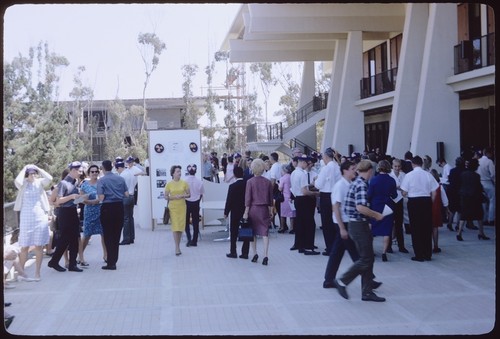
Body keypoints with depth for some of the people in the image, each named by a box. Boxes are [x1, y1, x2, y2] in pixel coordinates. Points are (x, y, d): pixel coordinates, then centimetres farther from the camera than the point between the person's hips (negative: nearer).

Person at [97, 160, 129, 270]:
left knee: (108, 236, 3)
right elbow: (126, 194, 2)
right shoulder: (120, 179, 4)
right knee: (117, 235, 13)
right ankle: (113, 260, 22)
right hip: (119, 207, 4)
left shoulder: (101, 180, -9)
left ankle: (111, 263, 2)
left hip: (107, 208, -4)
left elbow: (101, 198, -15)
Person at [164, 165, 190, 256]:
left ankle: (178, 246, 21)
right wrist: (174, 197, -15)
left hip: (182, 207, 2)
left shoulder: (184, 183, 2)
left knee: (181, 226, 6)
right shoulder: (169, 184, -2)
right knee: (175, 227, -9)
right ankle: (177, 248, -8)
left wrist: (183, 196, -12)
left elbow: (189, 194, 7)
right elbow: (166, 196, 2)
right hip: (173, 207, -2)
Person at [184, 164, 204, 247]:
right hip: (196, 203, 2)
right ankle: (194, 241, 13)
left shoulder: (184, 181, -14)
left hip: (187, 203, -1)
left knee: (186, 222, 12)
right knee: (195, 222, 9)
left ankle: (189, 239, -1)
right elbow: (201, 194, 0)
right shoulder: (199, 182, -8)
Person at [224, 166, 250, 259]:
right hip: (246, 212, 3)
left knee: (233, 233, 8)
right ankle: (245, 253, 8)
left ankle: (233, 252, 11)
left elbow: (229, 201, -10)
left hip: (235, 213, -3)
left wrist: (226, 213, 0)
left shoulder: (232, 186, -13)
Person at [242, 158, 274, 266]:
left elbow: (247, 198, -8)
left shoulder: (250, 182, -8)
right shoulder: (268, 182, 0)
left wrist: (246, 212, -4)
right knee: (265, 232, 1)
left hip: (253, 208, -1)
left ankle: (255, 254, 17)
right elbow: (270, 198, 6)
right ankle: (265, 256, -8)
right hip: (264, 209, 2)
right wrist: (271, 211, 15)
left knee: (253, 232, 13)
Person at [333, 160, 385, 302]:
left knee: (368, 258, 12)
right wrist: (376, 215, -15)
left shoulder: (355, 183, 12)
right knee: (365, 259, -3)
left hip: (357, 224, 10)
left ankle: (367, 292, 16)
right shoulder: (362, 185, -17)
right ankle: (342, 281, 3)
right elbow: (361, 207, -29)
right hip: (359, 225, -10)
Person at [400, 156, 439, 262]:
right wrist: (430, 203, 14)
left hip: (414, 202, -2)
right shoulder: (428, 175, 0)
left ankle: (419, 255, 5)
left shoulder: (409, 175, -7)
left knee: (416, 229, 5)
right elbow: (434, 192, 1)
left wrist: (403, 194, 15)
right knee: (427, 228, 11)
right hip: (426, 201, 2)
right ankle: (428, 254, 16)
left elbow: (404, 192, -7)